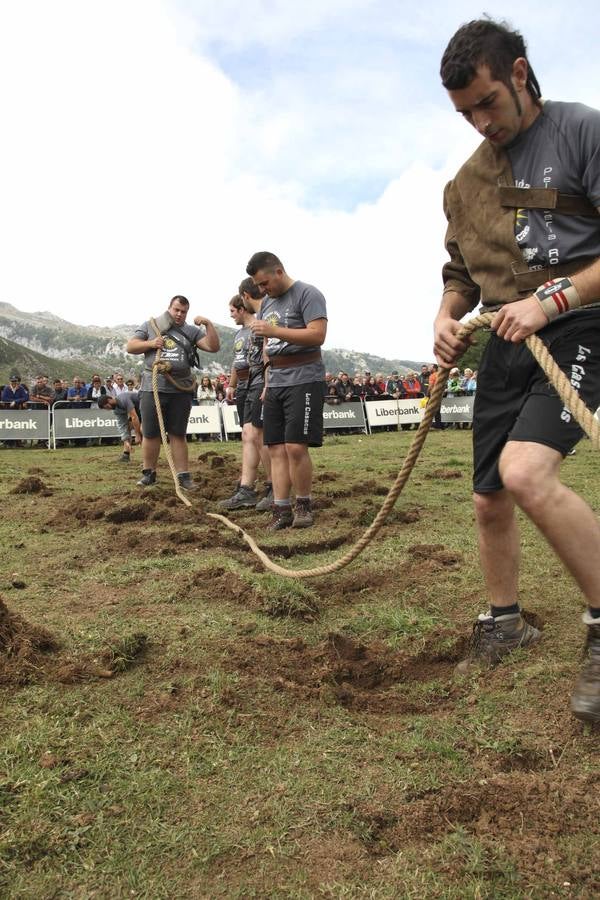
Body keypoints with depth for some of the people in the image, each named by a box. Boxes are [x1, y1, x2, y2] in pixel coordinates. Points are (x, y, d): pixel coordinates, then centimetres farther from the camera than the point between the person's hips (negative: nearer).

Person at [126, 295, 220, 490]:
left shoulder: (191, 331, 9)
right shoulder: (150, 325, 9)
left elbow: (213, 347, 1)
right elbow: (130, 346, 9)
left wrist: (208, 324, -10)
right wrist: (150, 344, -7)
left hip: (181, 390, 1)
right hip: (152, 388, 0)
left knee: (178, 435, 6)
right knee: (150, 434, 4)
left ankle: (183, 475, 10)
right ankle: (148, 473, 16)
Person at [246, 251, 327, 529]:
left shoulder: (307, 294, -5)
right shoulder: (267, 302, 19)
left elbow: (318, 335, -18)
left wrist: (274, 331, -21)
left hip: (303, 379, -8)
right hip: (276, 383, 8)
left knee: (296, 447, -13)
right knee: (276, 448, 2)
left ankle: (304, 505, 4)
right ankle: (282, 509, 6)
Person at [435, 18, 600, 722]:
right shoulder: (464, 184, 17)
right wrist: (446, 318, 3)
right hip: (505, 346, 7)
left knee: (524, 471, -29)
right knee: (490, 501, 7)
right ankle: (504, 623, 29)